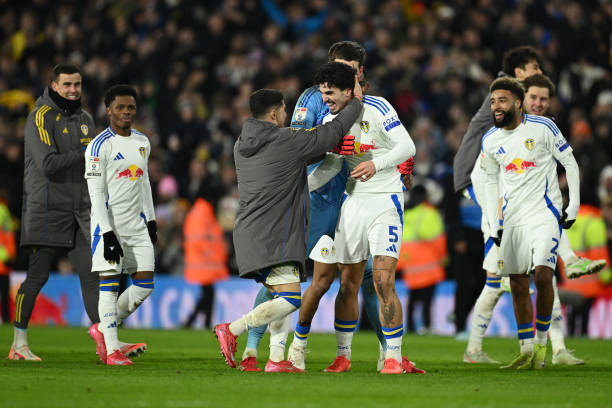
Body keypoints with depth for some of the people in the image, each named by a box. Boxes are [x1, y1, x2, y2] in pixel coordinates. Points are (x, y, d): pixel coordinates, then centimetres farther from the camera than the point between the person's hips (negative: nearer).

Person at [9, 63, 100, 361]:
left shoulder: (85, 119, 15)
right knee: (37, 277, -3)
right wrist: (83, 152, -13)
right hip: (46, 210, -6)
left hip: (80, 212, 6)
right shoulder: (41, 117, -8)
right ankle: (18, 344, 4)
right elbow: (48, 164, -18)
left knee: (91, 274, -1)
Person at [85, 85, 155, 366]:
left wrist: (150, 219, 18)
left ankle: (103, 329, 17)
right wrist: (108, 233, -18)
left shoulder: (142, 142, 12)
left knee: (145, 284, 0)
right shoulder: (99, 146, -9)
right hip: (109, 223, -6)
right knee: (109, 283, -7)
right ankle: (112, 350, -3)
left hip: (137, 225, 6)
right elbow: (96, 193, -13)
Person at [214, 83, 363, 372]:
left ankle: (276, 360, 6)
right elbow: (333, 132, 1)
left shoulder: (241, 145, 14)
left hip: (248, 230, 9)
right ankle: (232, 330, -16)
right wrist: (355, 103, 15)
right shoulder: (288, 141, -9)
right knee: (290, 299, -13)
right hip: (271, 237, -9)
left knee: (280, 297, 13)